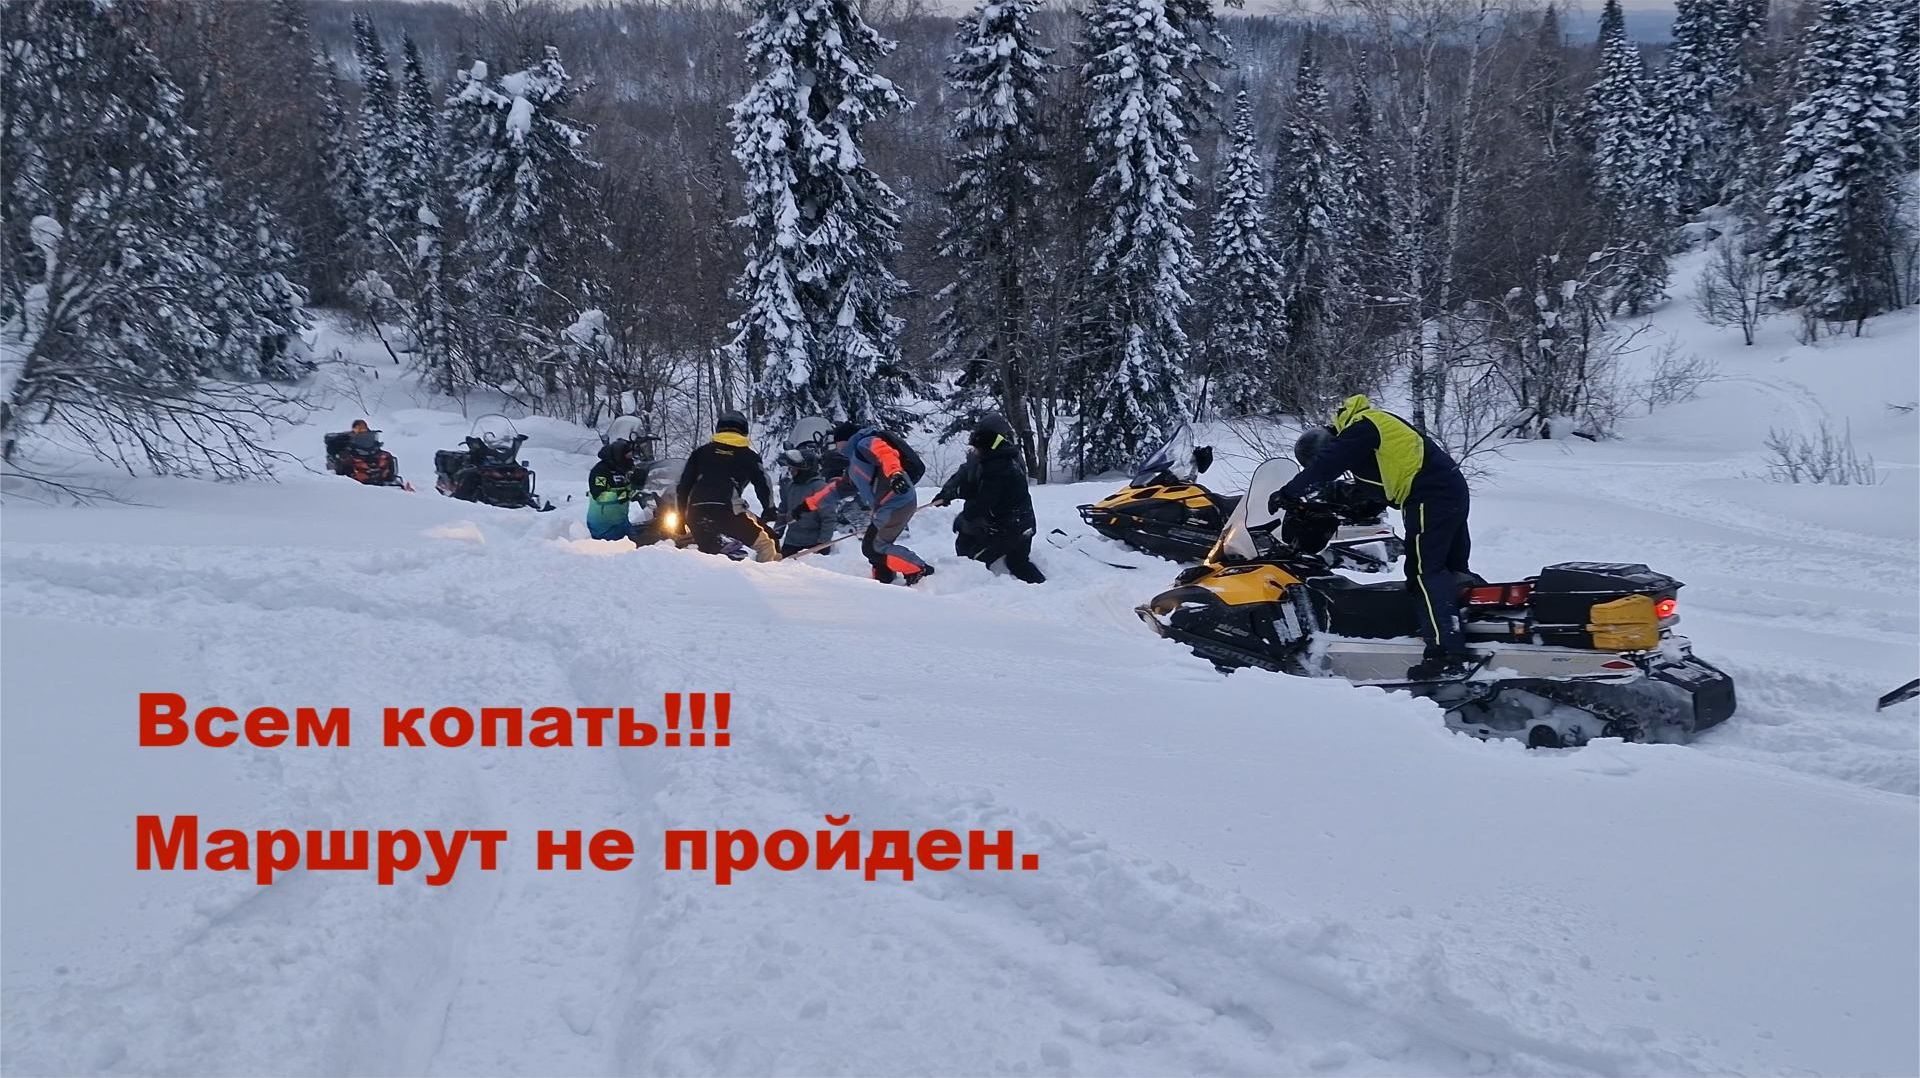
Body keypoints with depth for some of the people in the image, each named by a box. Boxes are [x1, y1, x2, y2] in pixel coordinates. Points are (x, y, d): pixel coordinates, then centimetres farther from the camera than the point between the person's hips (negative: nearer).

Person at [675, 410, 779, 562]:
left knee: (708, 551, 26)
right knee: (766, 544, 5)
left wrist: (681, 515, 30)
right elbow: (763, 484, 13)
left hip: (695, 512, 4)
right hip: (728, 511, -4)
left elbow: (683, 486, 22)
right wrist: (769, 510, 27)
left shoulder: (700, 452, 23)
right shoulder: (747, 456, 15)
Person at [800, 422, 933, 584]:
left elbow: (886, 453, -24)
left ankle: (921, 572, -4)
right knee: (869, 548, 12)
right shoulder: (855, 466, 27)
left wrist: (895, 474, -44)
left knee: (878, 548, -8)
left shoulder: (865, 444, -3)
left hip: (897, 503, -10)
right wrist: (807, 505, 35)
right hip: (884, 509, 10)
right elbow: (837, 488, 35)